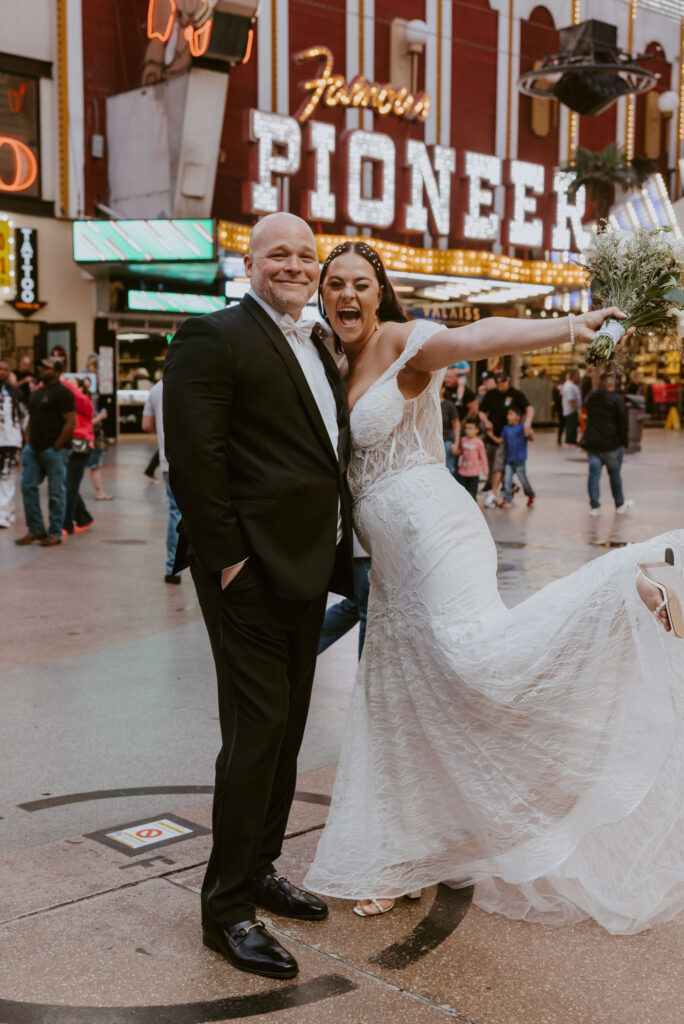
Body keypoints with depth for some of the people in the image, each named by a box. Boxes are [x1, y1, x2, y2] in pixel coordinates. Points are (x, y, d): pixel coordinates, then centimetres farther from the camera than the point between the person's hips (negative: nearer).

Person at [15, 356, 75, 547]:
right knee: (28, 487, 5)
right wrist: (28, 442, 11)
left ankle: (55, 533, 7)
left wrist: (56, 447, -15)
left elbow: (70, 422, -14)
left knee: (56, 492, 0)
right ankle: (35, 530, 14)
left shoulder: (63, 393, -9)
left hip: (54, 450, -8)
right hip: (33, 448, 8)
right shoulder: (36, 393, 17)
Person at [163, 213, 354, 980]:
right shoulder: (213, 338, -10)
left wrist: (331, 553, 13)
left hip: (306, 569, 9)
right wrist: (228, 559, -18)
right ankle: (226, 909, 9)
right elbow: (192, 459, -17)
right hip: (251, 570, -9)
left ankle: (260, 869, 32)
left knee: (286, 729, 16)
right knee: (256, 731, -5)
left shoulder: (316, 343, 17)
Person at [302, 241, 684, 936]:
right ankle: (395, 863, 25)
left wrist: (565, 328, -44)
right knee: (391, 704, 12)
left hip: (432, 528, -8)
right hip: (390, 557, 8)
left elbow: (475, 338, -27)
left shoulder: (401, 342, -8)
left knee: (481, 654, -33)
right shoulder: (341, 365, 15)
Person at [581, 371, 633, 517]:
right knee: (615, 474, 10)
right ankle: (620, 505, 23)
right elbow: (623, 423, -10)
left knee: (594, 473, 5)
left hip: (591, 443, 4)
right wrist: (624, 442, -3)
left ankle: (594, 506, 3)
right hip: (611, 444, -4)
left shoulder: (590, 398, 7)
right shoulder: (617, 399, -10)